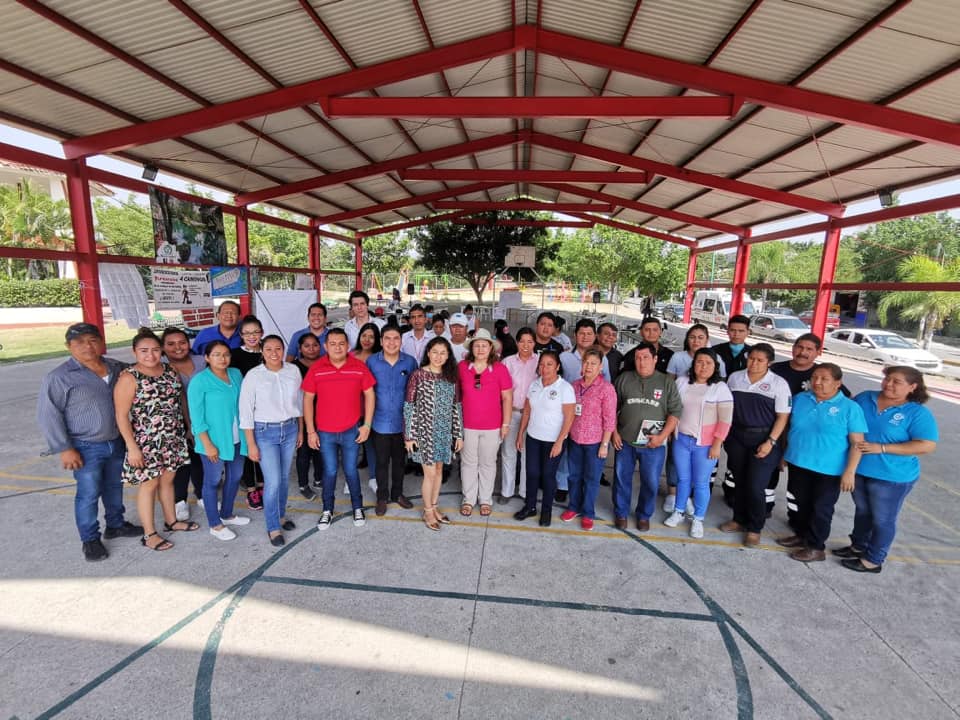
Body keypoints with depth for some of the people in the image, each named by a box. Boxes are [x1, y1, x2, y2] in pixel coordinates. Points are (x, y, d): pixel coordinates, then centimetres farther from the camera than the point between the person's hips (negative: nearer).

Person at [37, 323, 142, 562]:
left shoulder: (117, 368, 0)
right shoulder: (59, 377, -13)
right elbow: (48, 415, -12)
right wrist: (64, 449, -15)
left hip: (117, 442, 5)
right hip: (86, 447, -5)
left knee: (115, 486, 19)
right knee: (89, 493, 5)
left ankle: (116, 524, 37)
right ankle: (90, 539, 23)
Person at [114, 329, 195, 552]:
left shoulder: (169, 371, 3)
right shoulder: (129, 377, -14)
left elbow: (179, 400, 12)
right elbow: (121, 415, -15)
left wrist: (187, 428, 12)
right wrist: (132, 447, -17)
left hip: (172, 439, 5)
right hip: (146, 442, -5)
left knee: (168, 479, 18)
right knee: (149, 483, 6)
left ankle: (171, 520, 35)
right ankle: (149, 534, 20)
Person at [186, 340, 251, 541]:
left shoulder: (236, 374, 3)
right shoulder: (199, 381, -13)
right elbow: (197, 417, -13)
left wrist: (246, 433, 7)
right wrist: (208, 444, -16)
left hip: (236, 438, 6)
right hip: (214, 441, -6)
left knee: (235, 477, 18)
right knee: (213, 481, 9)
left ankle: (226, 514, 38)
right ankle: (215, 525, 24)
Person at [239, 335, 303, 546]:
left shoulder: (294, 371, -3)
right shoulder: (253, 376, -12)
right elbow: (246, 412, -9)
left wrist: (300, 430, 12)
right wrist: (251, 444, -8)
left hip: (290, 429, 3)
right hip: (265, 432, -3)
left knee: (284, 477, 15)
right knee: (273, 481, -3)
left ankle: (280, 515, 37)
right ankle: (273, 527, 16)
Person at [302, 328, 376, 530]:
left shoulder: (359, 367, -6)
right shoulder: (316, 368, -6)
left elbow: (369, 395, -1)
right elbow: (308, 399, -1)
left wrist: (367, 425, -4)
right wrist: (310, 431, -2)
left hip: (352, 430, 0)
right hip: (324, 432, 0)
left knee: (351, 470, 11)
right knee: (330, 471, 12)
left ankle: (358, 508, 30)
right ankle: (327, 510, 31)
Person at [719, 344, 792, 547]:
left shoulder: (779, 384, -6)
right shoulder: (734, 378, 4)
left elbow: (783, 416, -7)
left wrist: (770, 442, -14)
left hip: (763, 440, -3)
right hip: (736, 437, 4)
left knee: (755, 487, -2)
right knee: (740, 482, 14)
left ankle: (754, 529, 18)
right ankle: (739, 520, 32)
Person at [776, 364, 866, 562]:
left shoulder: (850, 408, -11)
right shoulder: (799, 399, 1)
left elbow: (857, 443, -11)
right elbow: (789, 426, 12)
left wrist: (849, 471, -17)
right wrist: (784, 454, 13)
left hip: (829, 470, -4)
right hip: (798, 464, 4)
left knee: (821, 509, 7)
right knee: (802, 504, 18)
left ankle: (816, 547, 22)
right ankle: (801, 535, 36)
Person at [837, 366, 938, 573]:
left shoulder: (918, 413, -14)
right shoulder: (864, 398, -1)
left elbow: (927, 446, -19)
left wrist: (881, 448, -24)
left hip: (892, 477, -5)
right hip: (859, 470, 5)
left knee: (883, 520, 11)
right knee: (862, 511, 22)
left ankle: (873, 560, 26)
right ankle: (858, 546, 40)